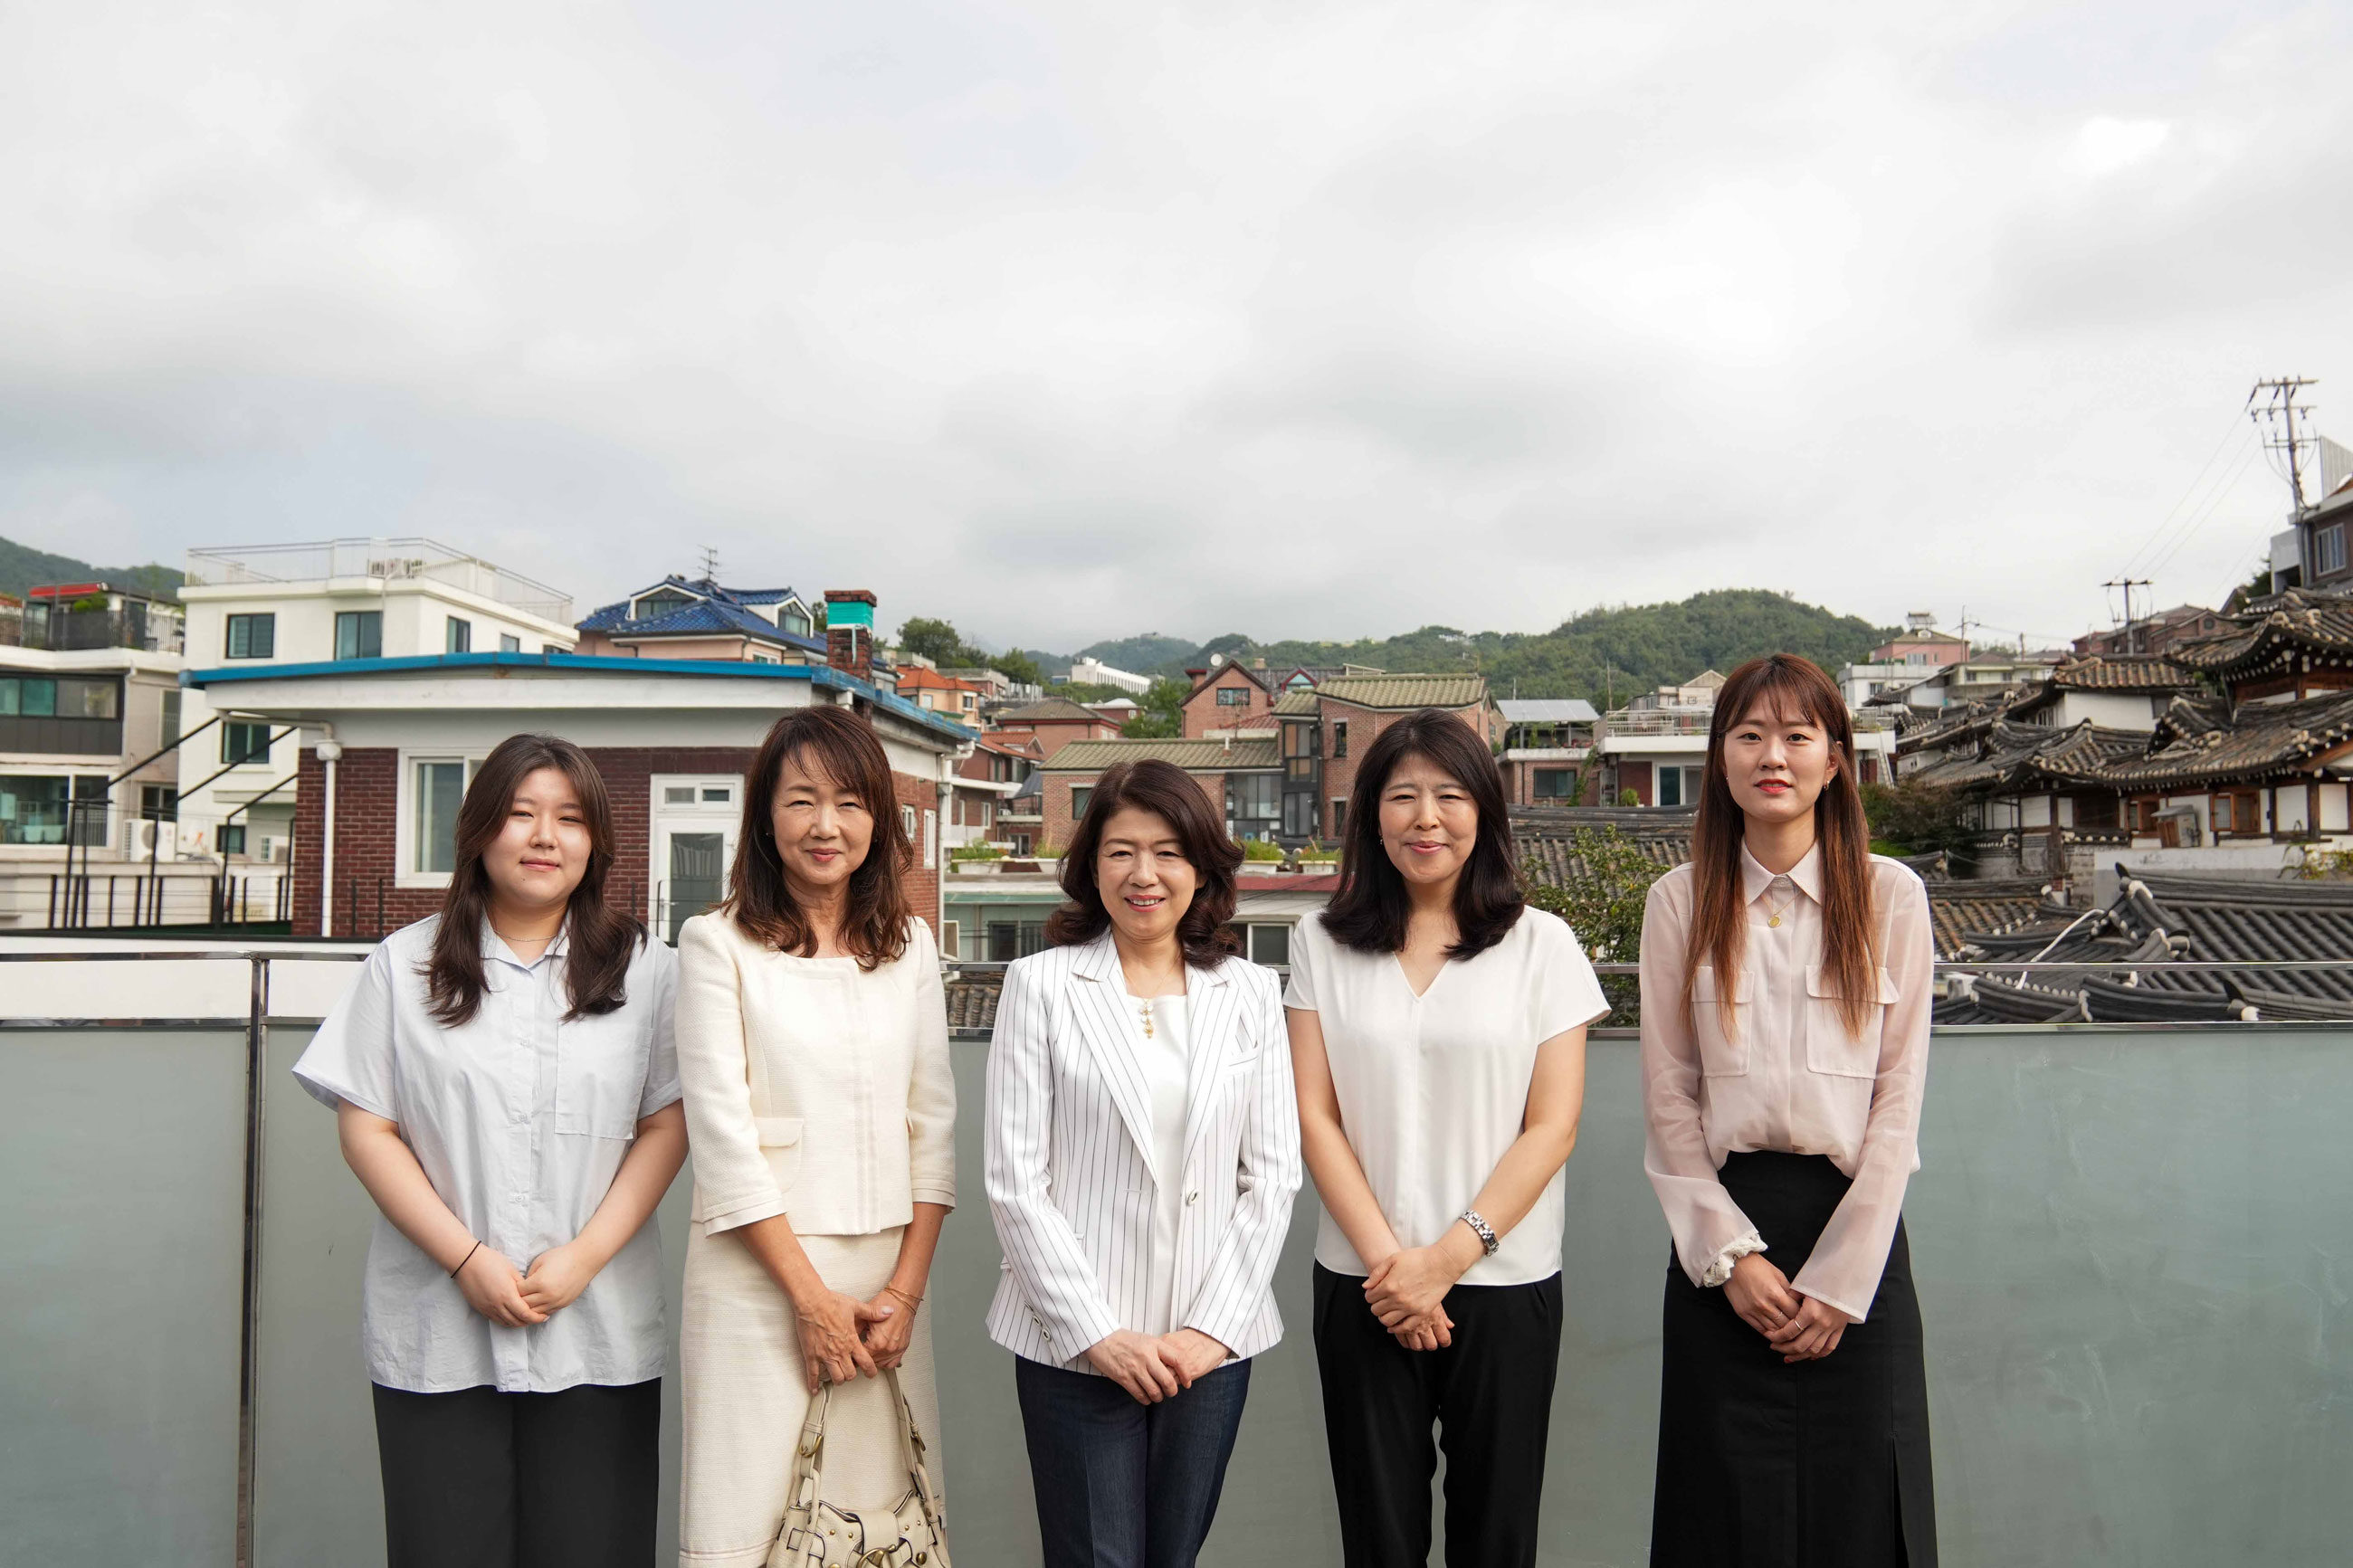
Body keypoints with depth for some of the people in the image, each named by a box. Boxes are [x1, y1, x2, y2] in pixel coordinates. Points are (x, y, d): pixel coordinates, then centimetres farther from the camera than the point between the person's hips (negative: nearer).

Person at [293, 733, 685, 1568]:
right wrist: (466, 1258, -9)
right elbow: (366, 1129, 0)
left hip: (597, 1334, 0)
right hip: (437, 1336, 0)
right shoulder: (405, 965, 5)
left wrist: (585, 1256, -11)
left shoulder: (646, 969, 5)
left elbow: (666, 1125, 0)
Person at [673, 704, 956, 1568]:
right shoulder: (717, 945, -4)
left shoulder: (910, 945, 8)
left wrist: (906, 1288, -2)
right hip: (759, 1273, -3)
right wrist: (811, 1296, -9)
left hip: (886, 1276, 4)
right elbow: (722, 1133, -8)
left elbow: (932, 1124, 6)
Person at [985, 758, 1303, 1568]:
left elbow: (1273, 1176, 4)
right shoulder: (1041, 984, -3)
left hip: (1212, 1341, 3)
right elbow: (1014, 1180, -5)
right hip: (1075, 1342, -2)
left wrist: (1212, 1327, -4)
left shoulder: (1250, 993, 5)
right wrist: (1094, 1333, -9)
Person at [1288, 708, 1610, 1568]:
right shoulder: (1322, 944, 3)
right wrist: (1386, 1258, -10)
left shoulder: (1542, 943, 0)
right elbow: (1315, 1116, -1)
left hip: (1505, 1282, -1)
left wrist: (1448, 1256, -12)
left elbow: (1552, 1126, -4)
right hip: (1361, 1285, 1)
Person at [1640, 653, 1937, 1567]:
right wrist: (1729, 1254, -7)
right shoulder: (1680, 902, 2)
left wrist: (1842, 1279, -7)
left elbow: (1899, 1095, -2)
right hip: (1722, 1225, 0)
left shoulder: (1891, 897, 1)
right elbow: (1668, 1100, 2)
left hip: (1855, 1221, 0)